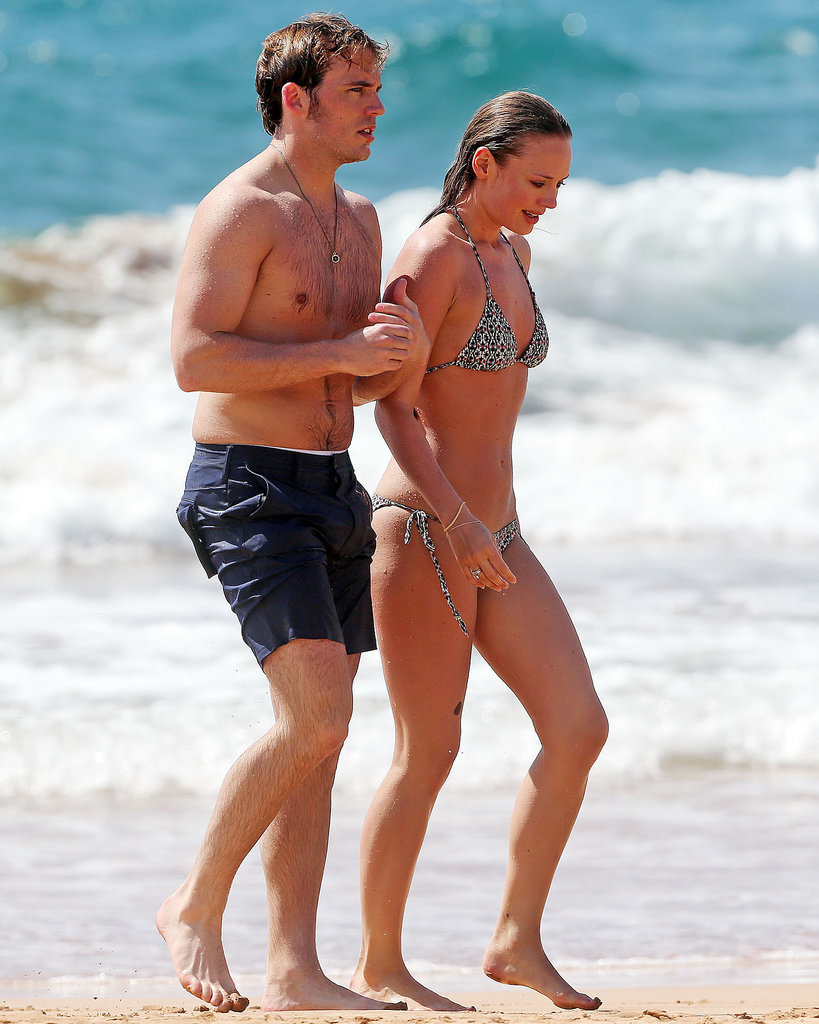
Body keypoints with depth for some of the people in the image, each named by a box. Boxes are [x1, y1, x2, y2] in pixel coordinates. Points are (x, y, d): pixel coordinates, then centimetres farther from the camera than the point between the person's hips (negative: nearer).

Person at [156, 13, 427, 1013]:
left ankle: (295, 971, 6)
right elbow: (195, 359, -20)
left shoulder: (359, 221, 16)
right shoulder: (238, 211, -11)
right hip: (248, 488, -9)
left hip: (332, 485, 9)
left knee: (318, 734, 4)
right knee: (315, 716, -18)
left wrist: (404, 346, -2)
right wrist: (343, 352, -20)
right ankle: (196, 907, -3)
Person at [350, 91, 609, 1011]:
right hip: (422, 527, -8)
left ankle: (516, 940, 8)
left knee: (579, 729, -1)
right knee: (429, 754, -3)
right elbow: (393, 408, -18)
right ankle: (378, 964, 10)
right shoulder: (432, 255, -13)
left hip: (495, 536, 8)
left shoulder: (511, 254, 14)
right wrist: (459, 521, -26)